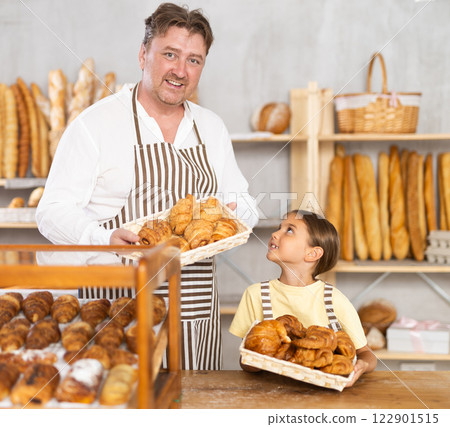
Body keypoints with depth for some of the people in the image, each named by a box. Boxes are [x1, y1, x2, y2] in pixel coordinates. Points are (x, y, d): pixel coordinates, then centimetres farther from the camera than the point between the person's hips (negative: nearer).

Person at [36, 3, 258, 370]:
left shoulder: (212, 128, 11)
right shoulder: (95, 123, -5)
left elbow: (244, 203, 19)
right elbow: (53, 212, -7)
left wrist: (234, 213, -4)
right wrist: (105, 240, -25)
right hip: (121, 305, -4)